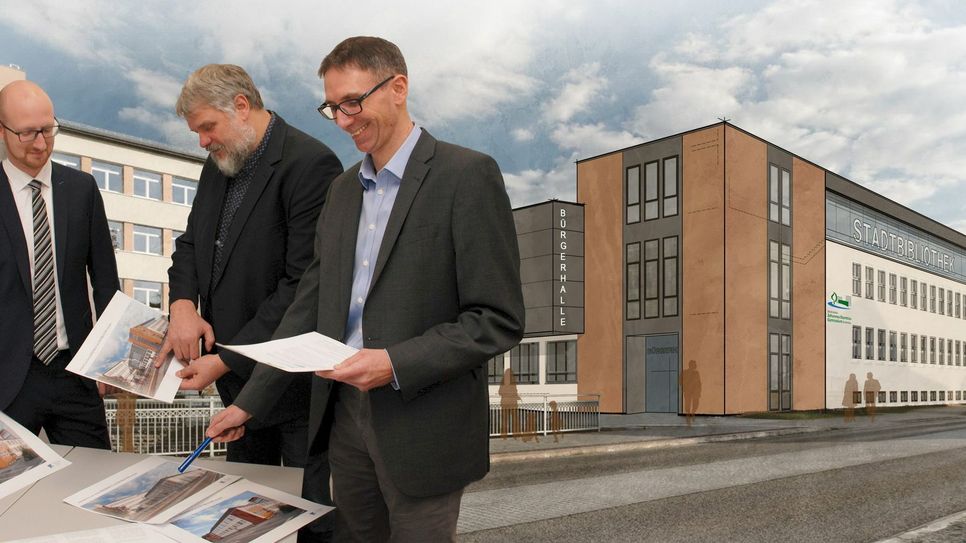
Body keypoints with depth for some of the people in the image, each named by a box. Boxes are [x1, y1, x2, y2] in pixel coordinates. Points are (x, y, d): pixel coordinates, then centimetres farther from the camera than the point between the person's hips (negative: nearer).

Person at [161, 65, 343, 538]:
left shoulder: (311, 163, -18)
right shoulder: (217, 166, 10)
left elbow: (304, 284, -22)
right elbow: (191, 242, 17)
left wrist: (227, 360, -20)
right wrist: (183, 302, -5)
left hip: (294, 378, -8)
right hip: (237, 376, 8)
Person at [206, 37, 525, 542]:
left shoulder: (467, 175, -12)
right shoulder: (343, 189, 10)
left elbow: (499, 320, -15)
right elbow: (310, 304, 12)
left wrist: (397, 363, -24)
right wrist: (249, 401, 9)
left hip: (422, 423, -6)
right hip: (345, 414, 6)